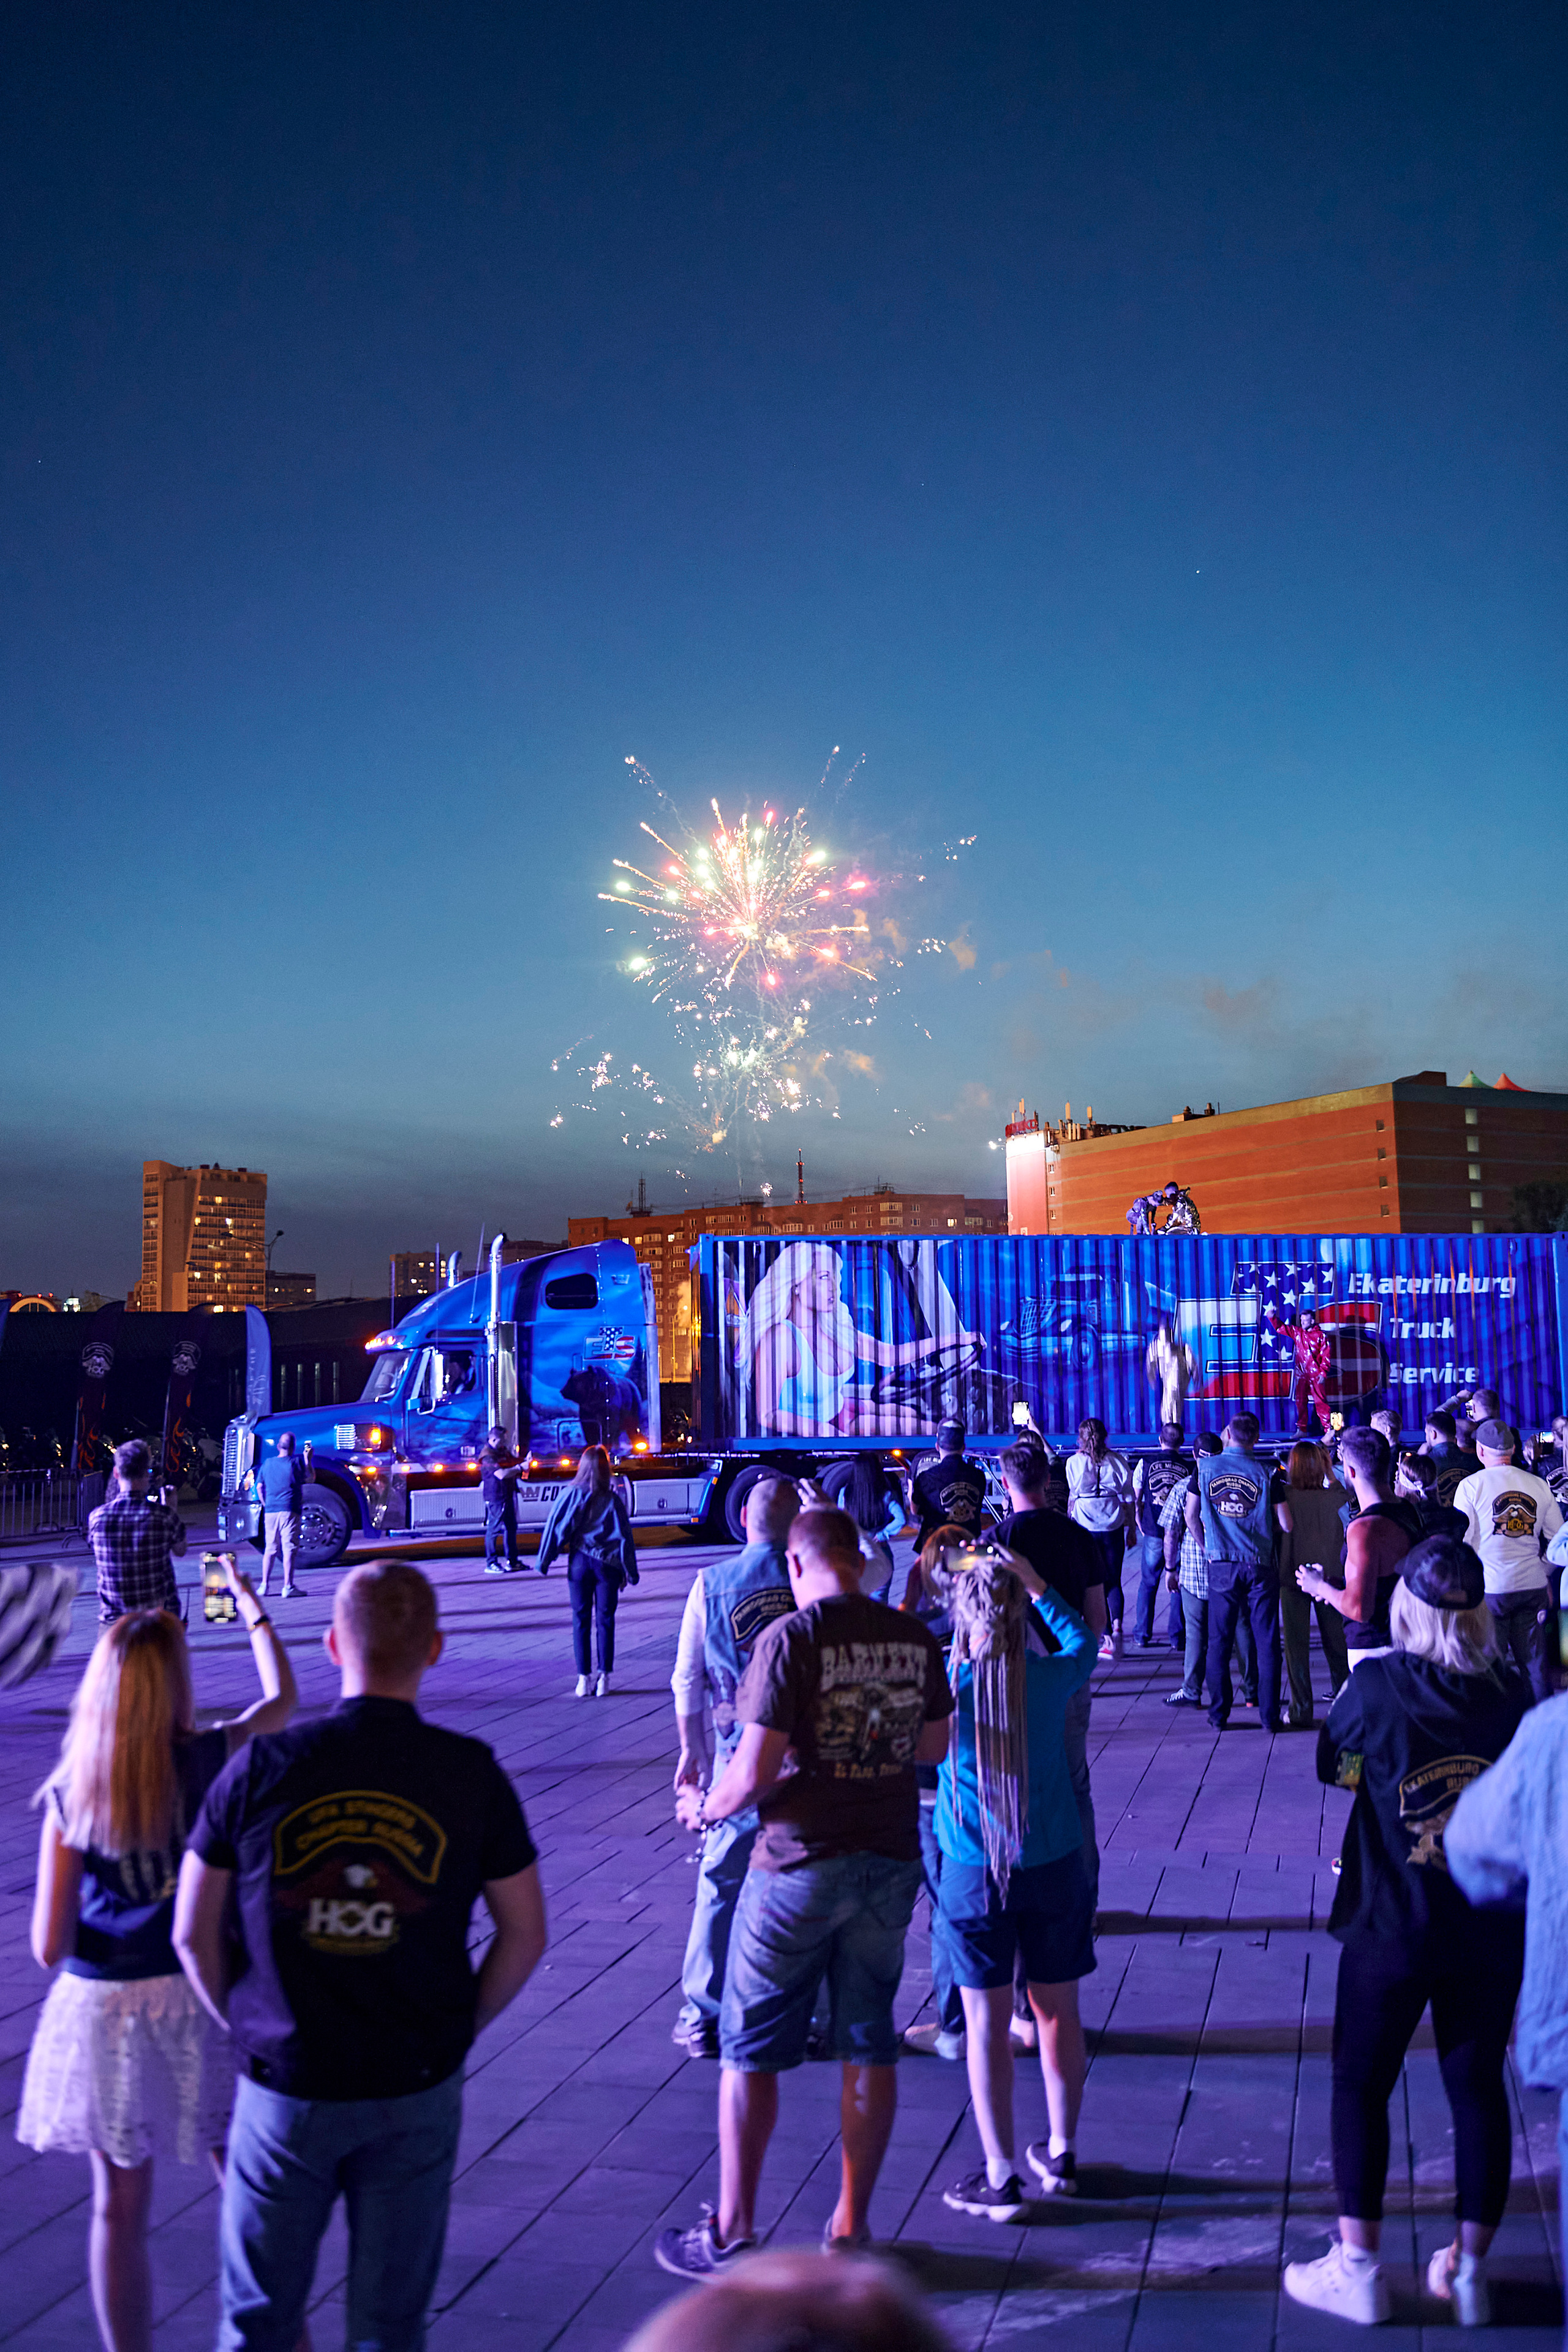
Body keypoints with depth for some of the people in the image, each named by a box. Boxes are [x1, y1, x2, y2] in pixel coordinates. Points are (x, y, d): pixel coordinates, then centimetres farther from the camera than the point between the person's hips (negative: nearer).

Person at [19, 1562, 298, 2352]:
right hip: (202, 2002, -1)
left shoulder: (69, 1797, -10)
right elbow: (282, 1698, 9)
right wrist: (247, 1597, 20)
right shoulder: (209, 1763, -13)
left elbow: (49, 1948, -8)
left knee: (119, 2208, 16)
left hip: (104, 2014, 1)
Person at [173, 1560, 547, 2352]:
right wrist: (456, 2034, 9)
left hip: (283, 2087, 0)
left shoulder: (260, 1770, -11)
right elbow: (525, 1936, -4)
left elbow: (194, 1935, -3)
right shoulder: (471, 1773, -11)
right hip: (417, 2093, 0)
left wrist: (247, 2028, 11)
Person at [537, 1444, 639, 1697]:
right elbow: (624, 1536, 2)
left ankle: (584, 1679, 6)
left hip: (580, 1563, 0)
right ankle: (604, 1679, 4)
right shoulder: (613, 1500, -1)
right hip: (608, 1565, 0)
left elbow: (556, 1528, -3)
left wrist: (544, 1562, 3)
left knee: (581, 1621, 7)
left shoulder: (571, 1495, -3)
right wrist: (630, 1571, 9)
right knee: (605, 1621, 6)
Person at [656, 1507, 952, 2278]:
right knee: (869, 2046, 14)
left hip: (800, 1865, -5)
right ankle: (851, 2225, 23)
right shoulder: (913, 1637, 1)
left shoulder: (789, 1638, -16)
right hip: (890, 1863, 5)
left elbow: (755, 1771, -18)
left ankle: (732, 2235, 18)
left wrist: (705, 1807, 1)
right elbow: (934, 1747, 12)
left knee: (750, 2049, 9)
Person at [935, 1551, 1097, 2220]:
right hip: (1054, 1864, 2)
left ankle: (1000, 2178, 12)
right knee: (1057, 2012, 16)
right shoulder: (1050, 1678, -7)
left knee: (987, 2022, 6)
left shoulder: (943, 1684, -15)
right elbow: (1082, 1639, 14)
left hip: (974, 1871, -2)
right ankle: (1061, 2156, 31)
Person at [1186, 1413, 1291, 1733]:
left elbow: (1191, 1515, 5)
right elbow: (1286, 1525, -3)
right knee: (1267, 1643, 5)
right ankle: (1269, 1715, 6)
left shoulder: (1206, 1467, 0)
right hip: (1260, 1566, -1)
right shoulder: (1266, 1474, -4)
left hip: (1221, 1566, 1)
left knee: (1219, 1642, 8)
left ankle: (1219, 1714, 10)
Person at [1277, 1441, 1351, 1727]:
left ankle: (1301, 1711, 4)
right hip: (1329, 1575, 2)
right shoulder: (1331, 1497, -7)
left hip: (1292, 1577, -2)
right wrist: (1328, 1470, 14)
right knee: (1335, 1641, 15)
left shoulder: (1284, 1496, -14)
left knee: (1296, 1644, 3)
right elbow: (1345, 1494, 16)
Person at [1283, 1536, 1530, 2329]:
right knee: (1478, 2088, 15)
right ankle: (1469, 2271, 26)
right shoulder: (1514, 1694, -7)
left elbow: (1332, 1765, 0)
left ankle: (1358, 2267, 18)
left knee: (1360, 2085, 12)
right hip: (1493, 1932, 3)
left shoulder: (1375, 1684, -16)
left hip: (1391, 1927, -3)